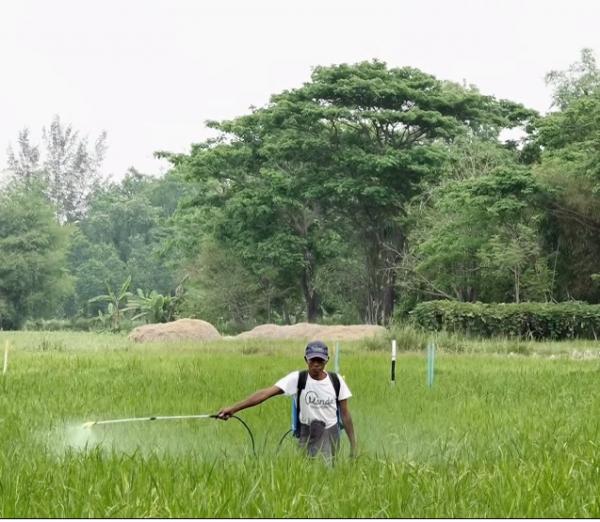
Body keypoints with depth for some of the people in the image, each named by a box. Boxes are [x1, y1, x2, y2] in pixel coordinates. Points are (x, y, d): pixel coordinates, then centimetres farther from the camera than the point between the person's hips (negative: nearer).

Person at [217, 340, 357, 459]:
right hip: (308, 432, -2)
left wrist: (353, 444, 3)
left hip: (331, 432, 2)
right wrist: (233, 408, -26)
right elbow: (266, 393, -18)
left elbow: (345, 414, 4)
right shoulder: (297, 378, -10)